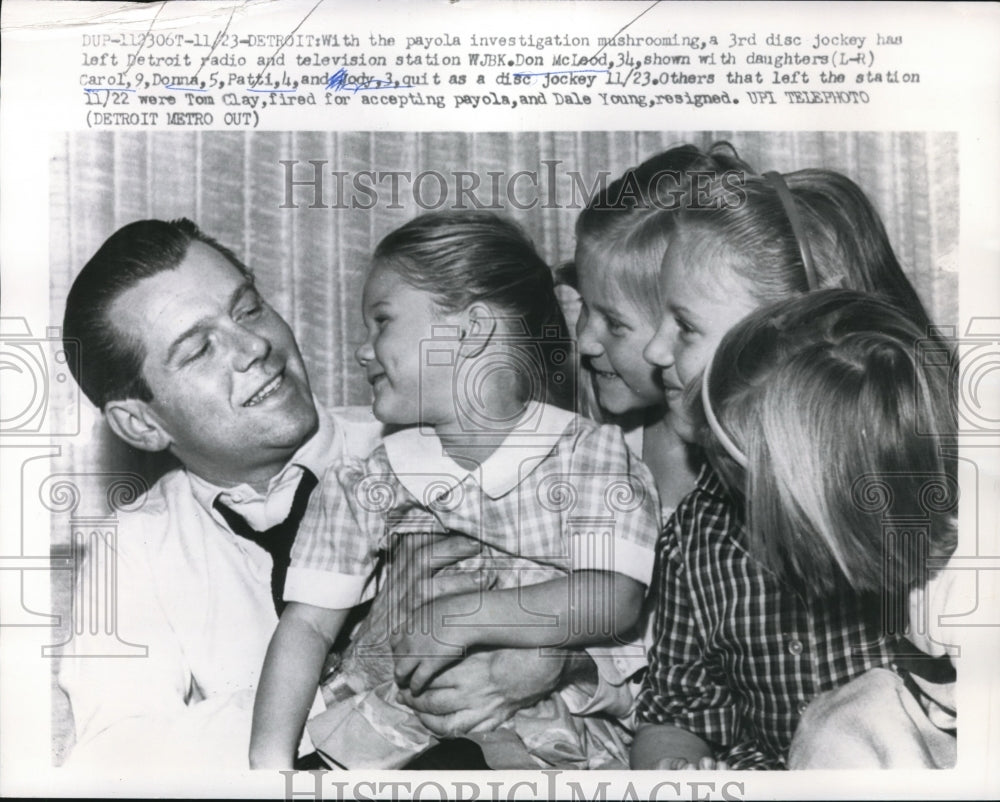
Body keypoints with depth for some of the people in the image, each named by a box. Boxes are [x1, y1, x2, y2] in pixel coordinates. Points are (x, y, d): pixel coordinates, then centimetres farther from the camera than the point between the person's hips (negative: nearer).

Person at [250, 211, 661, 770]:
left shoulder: (588, 452, -2)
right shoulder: (363, 486, 6)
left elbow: (615, 601, -13)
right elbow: (307, 625, 3)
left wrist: (463, 618, -18)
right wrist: (271, 761, -10)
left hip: (545, 729, -1)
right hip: (395, 721, 2)